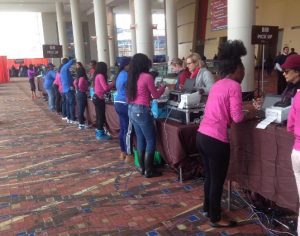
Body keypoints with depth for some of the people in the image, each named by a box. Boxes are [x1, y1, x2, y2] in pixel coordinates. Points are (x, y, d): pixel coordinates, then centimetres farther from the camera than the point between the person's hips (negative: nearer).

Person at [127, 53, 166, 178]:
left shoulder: (132, 77, 9)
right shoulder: (147, 76, -12)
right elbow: (155, 95, -2)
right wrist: (162, 87, 15)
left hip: (131, 110, 8)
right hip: (142, 111, -8)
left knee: (140, 139, 16)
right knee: (151, 140, 3)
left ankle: (142, 167, 23)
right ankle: (148, 170, 7)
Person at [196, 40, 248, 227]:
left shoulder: (217, 85, 14)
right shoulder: (234, 86, -10)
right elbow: (237, 117, -13)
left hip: (202, 135, 8)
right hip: (216, 139, -8)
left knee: (210, 176, 24)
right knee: (218, 180, 9)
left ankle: (208, 208, 42)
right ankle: (216, 218, 24)